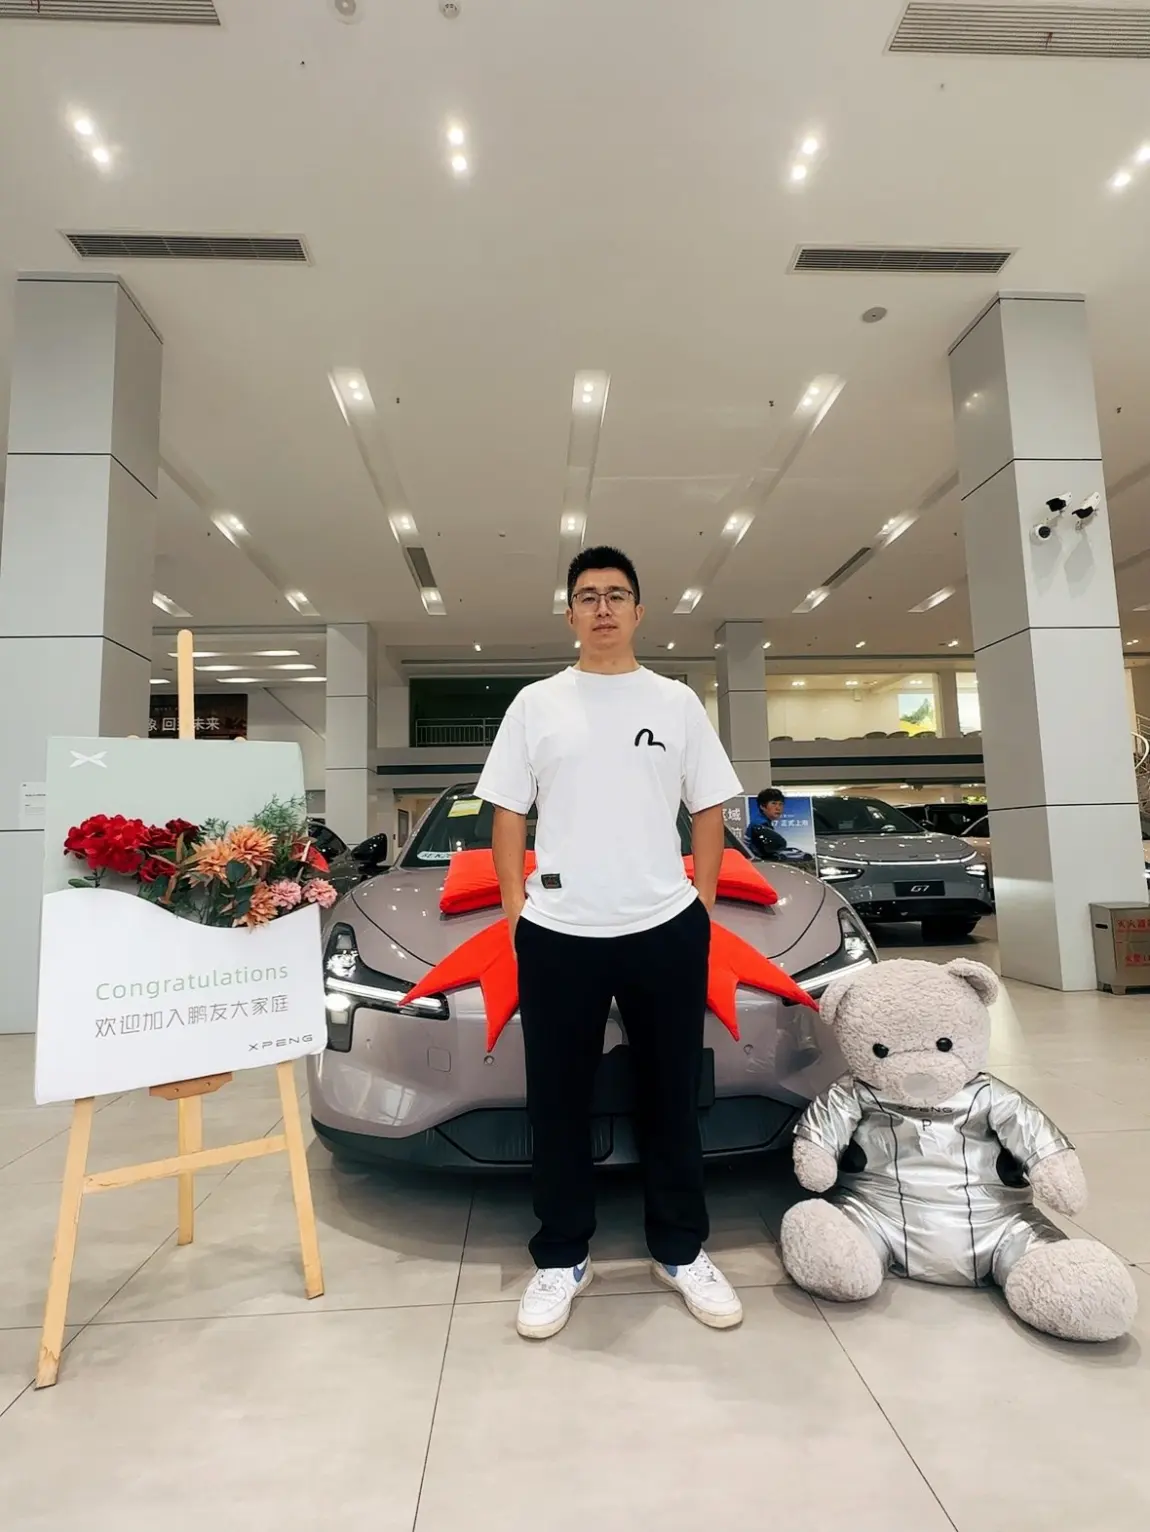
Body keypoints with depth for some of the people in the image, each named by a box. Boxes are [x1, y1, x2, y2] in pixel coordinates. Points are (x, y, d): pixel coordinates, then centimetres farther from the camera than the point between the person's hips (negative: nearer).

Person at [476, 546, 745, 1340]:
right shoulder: (535, 704, 6)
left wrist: (702, 907, 3)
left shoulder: (677, 702, 7)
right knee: (558, 1104, 11)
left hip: (665, 928, 1)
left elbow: (710, 813, 9)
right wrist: (515, 904, 0)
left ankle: (682, 1252, 34)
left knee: (673, 1097, 14)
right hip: (557, 934, 0)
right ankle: (562, 1259, 30)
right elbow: (507, 814, 7)